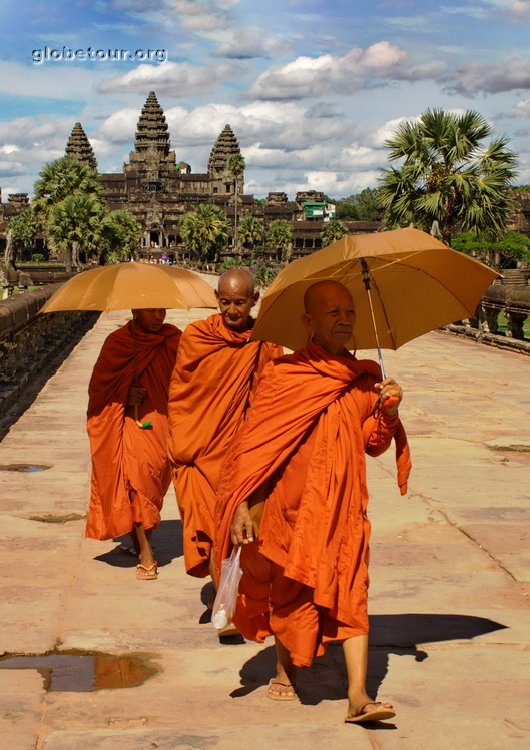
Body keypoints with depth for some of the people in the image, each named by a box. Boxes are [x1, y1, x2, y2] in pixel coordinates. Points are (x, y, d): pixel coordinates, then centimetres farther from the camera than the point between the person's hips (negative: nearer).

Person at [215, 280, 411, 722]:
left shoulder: (364, 378, 5)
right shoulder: (284, 374, -8)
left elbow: (374, 444, 10)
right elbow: (252, 442, -10)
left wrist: (389, 411, -9)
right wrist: (241, 505, -18)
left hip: (344, 507, 3)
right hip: (290, 505, -2)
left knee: (352, 593, -6)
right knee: (288, 589, 12)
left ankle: (358, 695, -7)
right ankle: (284, 669, 36)